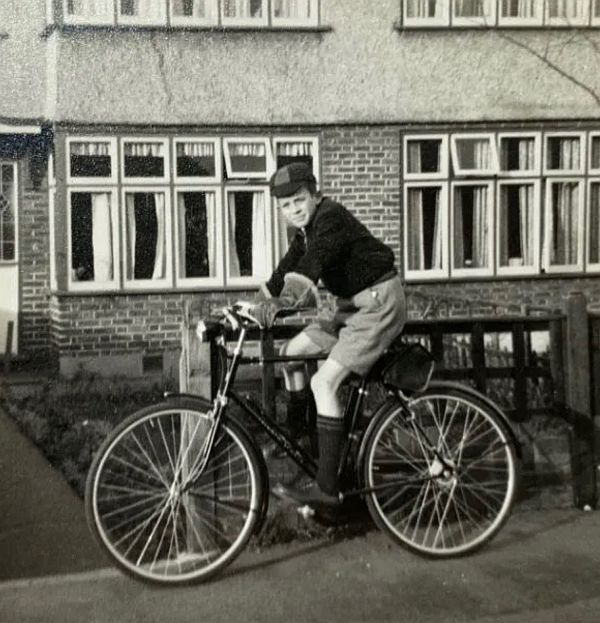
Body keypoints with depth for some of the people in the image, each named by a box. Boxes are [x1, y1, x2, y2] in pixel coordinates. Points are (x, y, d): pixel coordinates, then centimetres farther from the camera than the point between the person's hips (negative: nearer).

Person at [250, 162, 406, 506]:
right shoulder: (308, 229, 12)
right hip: (353, 305, 10)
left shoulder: (331, 218, -19)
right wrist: (261, 304, -3)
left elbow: (312, 264, -35)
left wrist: (280, 301, -47)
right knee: (291, 353, 11)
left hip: (379, 304, -10)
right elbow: (288, 268, 8)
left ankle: (326, 486, -17)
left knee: (324, 382, -18)